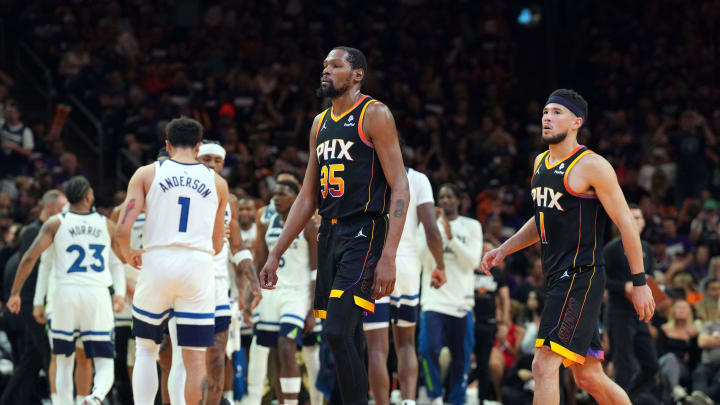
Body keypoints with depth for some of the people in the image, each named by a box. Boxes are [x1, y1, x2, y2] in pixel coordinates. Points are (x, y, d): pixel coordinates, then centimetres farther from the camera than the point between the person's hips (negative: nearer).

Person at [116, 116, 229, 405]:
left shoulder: (147, 174, 5)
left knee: (146, 349, 15)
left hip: (157, 262, 0)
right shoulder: (217, 183, 11)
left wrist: (128, 253, 17)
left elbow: (122, 229, -4)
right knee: (195, 359, 3)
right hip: (198, 267, 0)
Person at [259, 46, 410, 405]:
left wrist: (388, 256, -20)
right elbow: (308, 197, 22)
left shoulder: (374, 115, -6)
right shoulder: (321, 123, 17)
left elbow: (400, 187, -11)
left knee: (337, 330, -20)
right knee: (346, 336, 9)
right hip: (329, 234, 8)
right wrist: (275, 255, 17)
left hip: (364, 234, -8)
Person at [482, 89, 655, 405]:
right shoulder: (541, 162, 16)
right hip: (558, 279, 9)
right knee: (589, 378, 12)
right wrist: (503, 250, 20)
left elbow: (626, 224, -10)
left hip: (581, 277, -9)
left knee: (544, 366, -17)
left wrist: (639, 282, -12)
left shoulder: (591, 166, -10)